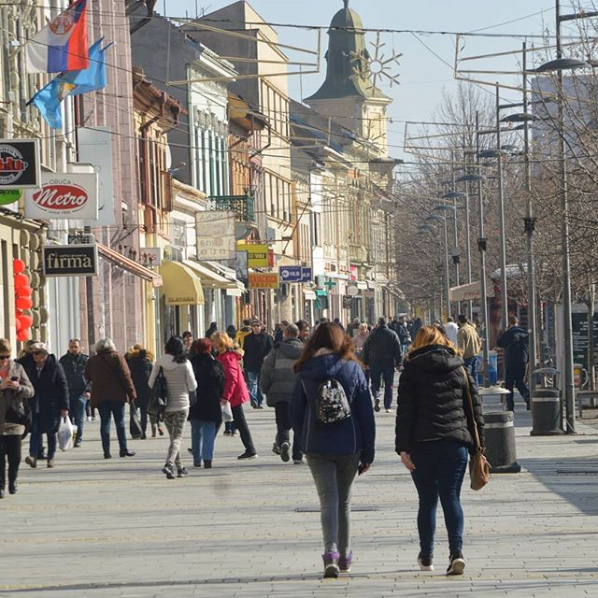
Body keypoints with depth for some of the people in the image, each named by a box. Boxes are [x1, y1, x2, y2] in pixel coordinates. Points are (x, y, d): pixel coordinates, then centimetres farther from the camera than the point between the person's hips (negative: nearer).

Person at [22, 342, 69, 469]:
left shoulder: (55, 366, -6)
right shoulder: (29, 366, 4)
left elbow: (63, 386, -5)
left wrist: (64, 406, -8)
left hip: (51, 405, -2)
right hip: (34, 405, 2)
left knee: (51, 432, 4)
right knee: (35, 430, -8)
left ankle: (51, 458, 13)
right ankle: (33, 456, -18)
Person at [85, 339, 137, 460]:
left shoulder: (92, 360, 7)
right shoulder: (116, 357, -2)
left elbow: (88, 376, 15)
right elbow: (125, 376, -7)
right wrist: (131, 392, -5)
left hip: (100, 395, 2)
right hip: (117, 394, -2)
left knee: (105, 422, 3)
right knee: (120, 421, 4)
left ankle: (106, 451, -3)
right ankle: (123, 449, 0)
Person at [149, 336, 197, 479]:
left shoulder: (159, 363, -4)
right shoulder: (185, 364, -11)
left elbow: (151, 383, 2)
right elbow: (192, 386, -7)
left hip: (165, 406, 3)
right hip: (181, 405, -3)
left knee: (173, 436, 17)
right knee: (177, 437, -2)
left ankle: (179, 468, 22)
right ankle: (169, 464, -22)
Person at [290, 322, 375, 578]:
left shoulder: (306, 373, -2)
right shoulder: (353, 370, -3)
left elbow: (295, 413, 3)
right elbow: (366, 413, -2)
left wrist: (305, 441, 17)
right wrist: (368, 452, 3)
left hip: (317, 448, -1)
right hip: (349, 446, 1)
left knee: (328, 499, -3)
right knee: (343, 501, 16)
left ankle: (331, 551, -25)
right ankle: (344, 556, 26)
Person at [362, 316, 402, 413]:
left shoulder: (372, 334, -2)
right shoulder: (393, 334, 0)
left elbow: (366, 349, 0)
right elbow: (398, 350, 0)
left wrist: (365, 362, 7)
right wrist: (398, 363, 4)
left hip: (375, 362, 0)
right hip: (389, 362, 0)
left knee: (375, 383, 9)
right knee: (388, 385, 7)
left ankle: (376, 397, -20)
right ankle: (387, 406, 5)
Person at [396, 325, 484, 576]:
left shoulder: (411, 371, 3)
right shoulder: (460, 370, 9)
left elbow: (404, 412, -4)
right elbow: (475, 410, 9)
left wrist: (403, 447, -5)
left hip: (422, 445, -1)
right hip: (456, 443, 1)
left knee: (427, 500, 10)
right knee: (451, 499, 1)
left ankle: (426, 556, 16)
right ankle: (456, 551, -18)